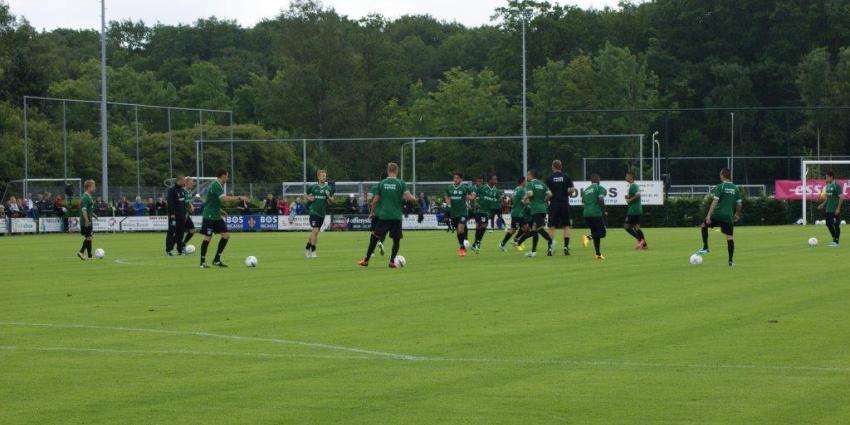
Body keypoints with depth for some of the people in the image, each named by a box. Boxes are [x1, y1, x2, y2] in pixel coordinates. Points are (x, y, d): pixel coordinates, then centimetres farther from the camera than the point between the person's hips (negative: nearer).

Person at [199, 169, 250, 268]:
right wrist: (239, 198, -25)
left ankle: (216, 260, 8)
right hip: (209, 216, -9)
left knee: (226, 235, 2)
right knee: (207, 238, -4)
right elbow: (225, 198, -29)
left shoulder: (219, 185, 12)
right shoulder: (215, 185, -18)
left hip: (217, 216, 9)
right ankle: (202, 262, 5)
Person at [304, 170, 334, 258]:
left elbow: (331, 201, 6)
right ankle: (313, 251, -9)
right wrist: (309, 198, -6)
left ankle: (307, 248, 29)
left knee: (314, 232, 12)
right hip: (314, 211, -4)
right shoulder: (313, 187, -1)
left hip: (322, 213, 4)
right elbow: (306, 195, 14)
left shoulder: (328, 188, 5)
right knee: (315, 230, -14)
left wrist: (328, 196, -14)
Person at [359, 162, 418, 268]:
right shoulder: (401, 183, -3)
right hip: (396, 216, -1)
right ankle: (392, 261, 1)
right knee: (396, 239, 10)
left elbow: (375, 200, 7)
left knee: (375, 237, 7)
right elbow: (409, 198, -10)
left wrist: (372, 212, 22)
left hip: (383, 216, 1)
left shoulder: (381, 183, 3)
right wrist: (414, 200, 12)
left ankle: (366, 260, 9)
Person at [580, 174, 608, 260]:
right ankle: (588, 237, -27)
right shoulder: (600, 188, -3)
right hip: (596, 213, -7)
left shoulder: (586, 190, 17)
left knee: (595, 233, 16)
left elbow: (583, 201, 18)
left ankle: (598, 254, 11)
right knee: (602, 232, 0)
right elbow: (601, 200, -16)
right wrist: (604, 211, -5)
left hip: (586, 214, 7)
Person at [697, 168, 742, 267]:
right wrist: (737, 214, 29)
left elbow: (715, 201, -13)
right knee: (730, 237, 5)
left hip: (718, 214, -4)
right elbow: (739, 204, 12)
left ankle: (705, 248, 10)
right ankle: (731, 261, 2)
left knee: (703, 226, 18)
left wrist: (709, 215, -15)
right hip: (729, 216, 4)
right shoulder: (736, 188, 9)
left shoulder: (720, 187, -5)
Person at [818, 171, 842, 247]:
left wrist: (838, 208, -19)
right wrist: (823, 204, 11)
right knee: (828, 224, 11)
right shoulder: (828, 186, 12)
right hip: (828, 209, 9)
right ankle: (834, 239, 24)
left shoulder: (837, 186, -13)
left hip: (835, 209, -8)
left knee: (836, 225, -3)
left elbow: (840, 198, -15)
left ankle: (836, 242, 3)